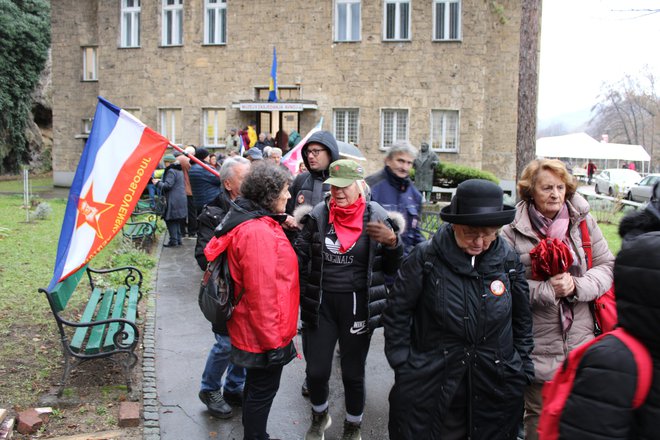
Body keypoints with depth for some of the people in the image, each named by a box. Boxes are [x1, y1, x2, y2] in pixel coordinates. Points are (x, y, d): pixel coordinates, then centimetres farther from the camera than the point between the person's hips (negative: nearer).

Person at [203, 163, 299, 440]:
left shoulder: (253, 223, 6)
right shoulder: (258, 232, -27)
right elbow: (261, 294, -28)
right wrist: (273, 340, -21)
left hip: (252, 330, 10)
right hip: (264, 334, -10)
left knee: (257, 384, 26)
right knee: (264, 389, 8)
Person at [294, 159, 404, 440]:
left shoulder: (376, 218, -7)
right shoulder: (317, 216, -3)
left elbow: (392, 269, -1)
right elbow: (300, 259, 5)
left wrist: (392, 243, -17)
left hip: (357, 305, -1)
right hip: (320, 304, 1)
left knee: (353, 373, 11)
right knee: (316, 371, 7)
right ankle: (319, 416, 41)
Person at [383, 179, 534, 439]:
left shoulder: (508, 260, -1)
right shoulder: (426, 258, -11)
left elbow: (522, 318, 10)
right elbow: (397, 312, -3)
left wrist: (522, 366, 10)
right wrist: (402, 365, -4)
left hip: (497, 389, 3)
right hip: (431, 388, -2)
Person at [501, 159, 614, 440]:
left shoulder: (583, 222, 1)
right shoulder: (514, 231, -5)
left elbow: (606, 267, 4)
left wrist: (576, 286, -13)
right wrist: (547, 290, -19)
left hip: (582, 343, 2)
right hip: (538, 348, -2)